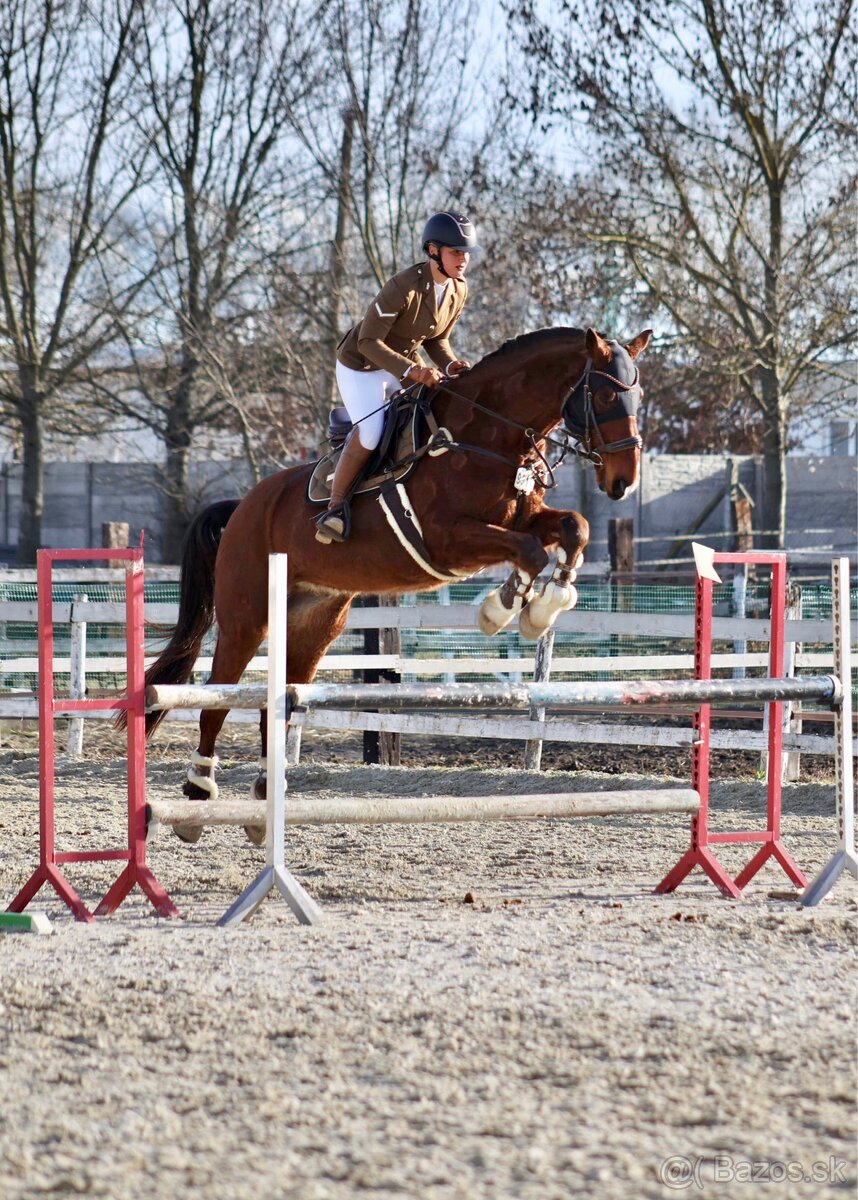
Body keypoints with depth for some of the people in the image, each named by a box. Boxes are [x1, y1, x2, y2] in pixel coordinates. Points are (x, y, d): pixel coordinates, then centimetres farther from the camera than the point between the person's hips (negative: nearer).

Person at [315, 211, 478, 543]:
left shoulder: (458, 291, -8)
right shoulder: (404, 287, -31)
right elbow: (368, 342, -29)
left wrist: (451, 364, -15)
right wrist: (410, 371, -39)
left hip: (405, 364, 7)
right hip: (362, 366, -7)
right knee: (369, 434, -26)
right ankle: (335, 507, -12)